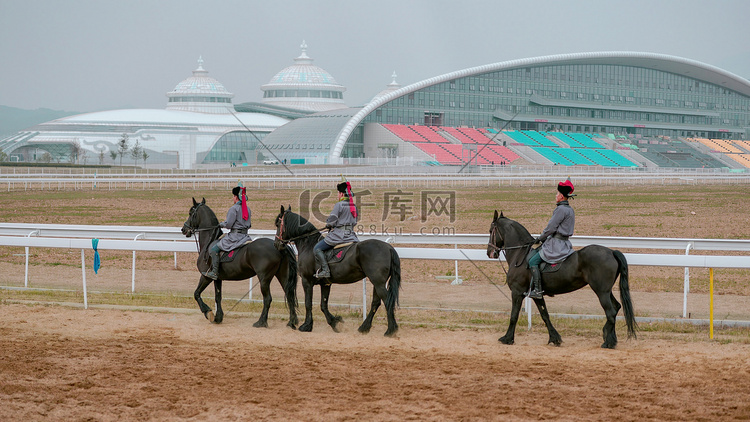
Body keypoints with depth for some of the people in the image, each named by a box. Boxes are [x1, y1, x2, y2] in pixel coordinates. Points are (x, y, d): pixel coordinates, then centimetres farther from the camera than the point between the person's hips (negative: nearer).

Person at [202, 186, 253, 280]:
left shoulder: (234, 208, -12)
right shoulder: (248, 209, 12)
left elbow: (228, 224, -14)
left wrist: (221, 224, 6)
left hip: (234, 236, -8)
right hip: (245, 236, 8)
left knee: (214, 249, -6)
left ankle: (214, 272, -13)